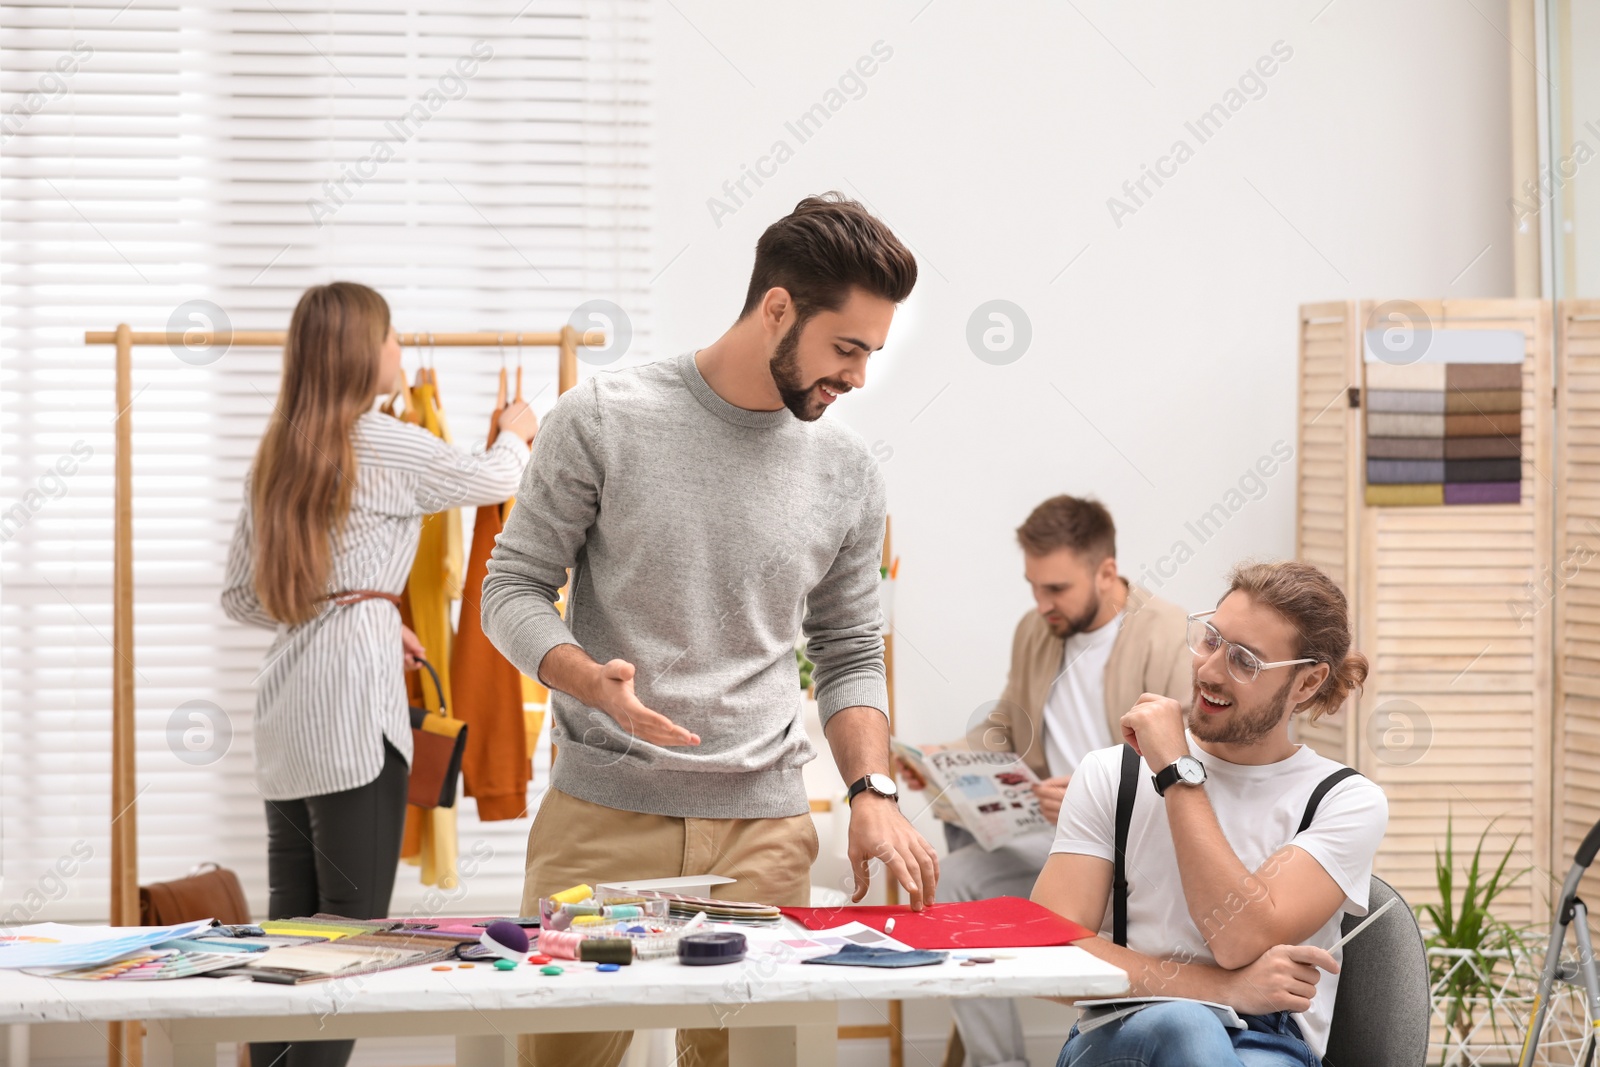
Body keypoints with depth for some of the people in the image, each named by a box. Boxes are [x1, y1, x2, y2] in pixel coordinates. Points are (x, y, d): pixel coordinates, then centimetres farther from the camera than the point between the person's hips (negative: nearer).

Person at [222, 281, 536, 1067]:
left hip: (286, 706, 7)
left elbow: (240, 597, 18)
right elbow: (494, 479, 11)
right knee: (353, 924, -5)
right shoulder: (384, 445, -6)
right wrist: (516, 432, 32)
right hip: (353, 692, -7)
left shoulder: (276, 456, 14)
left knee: (289, 922, 9)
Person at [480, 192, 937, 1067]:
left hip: (762, 830, 3)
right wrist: (593, 680, -20)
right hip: (602, 814, -3)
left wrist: (872, 791, -1)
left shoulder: (847, 476, 7)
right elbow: (512, 590, -1)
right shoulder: (605, 421, -4)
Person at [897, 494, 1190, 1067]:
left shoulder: (1173, 640, -14)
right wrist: (948, 758, 2)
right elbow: (1004, 728, 23)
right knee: (952, 880, -17)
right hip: (1058, 832, 7)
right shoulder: (1035, 631, 9)